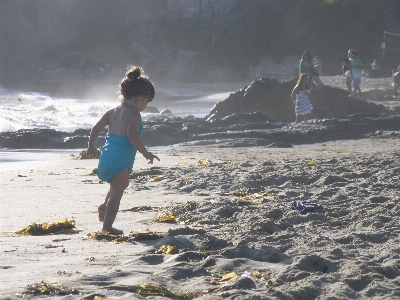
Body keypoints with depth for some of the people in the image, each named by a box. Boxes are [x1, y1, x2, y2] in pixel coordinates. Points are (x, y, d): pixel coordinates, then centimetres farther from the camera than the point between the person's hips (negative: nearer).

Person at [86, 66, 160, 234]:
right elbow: (132, 136, -24)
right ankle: (107, 227, -1)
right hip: (121, 161, -8)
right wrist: (145, 153, -17)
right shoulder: (134, 114, -11)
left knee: (120, 185, 31)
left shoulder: (113, 112, 11)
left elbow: (96, 129, 10)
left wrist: (91, 147, 23)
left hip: (106, 157, 8)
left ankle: (105, 206, 17)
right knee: (116, 194, -1)